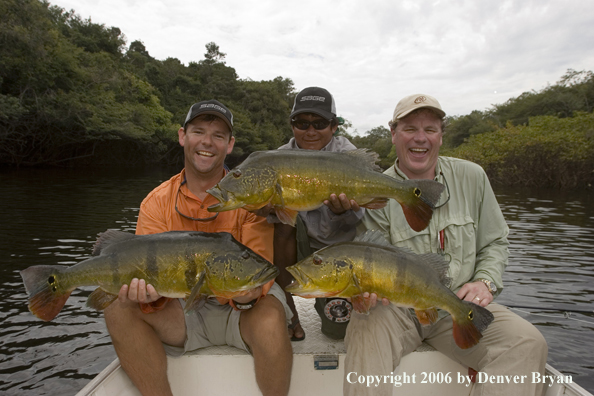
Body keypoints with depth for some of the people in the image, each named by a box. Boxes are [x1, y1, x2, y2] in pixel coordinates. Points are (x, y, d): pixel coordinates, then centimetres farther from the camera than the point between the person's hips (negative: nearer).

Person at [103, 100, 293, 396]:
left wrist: (246, 292, -36)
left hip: (240, 308, -2)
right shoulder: (157, 203, -1)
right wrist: (149, 293, -30)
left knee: (269, 319, -34)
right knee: (120, 311, -20)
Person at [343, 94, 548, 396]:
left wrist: (486, 281, -6)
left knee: (528, 343, -20)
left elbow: (495, 242, 12)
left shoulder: (472, 177, 3)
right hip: (394, 306, -2)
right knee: (364, 337, -33)